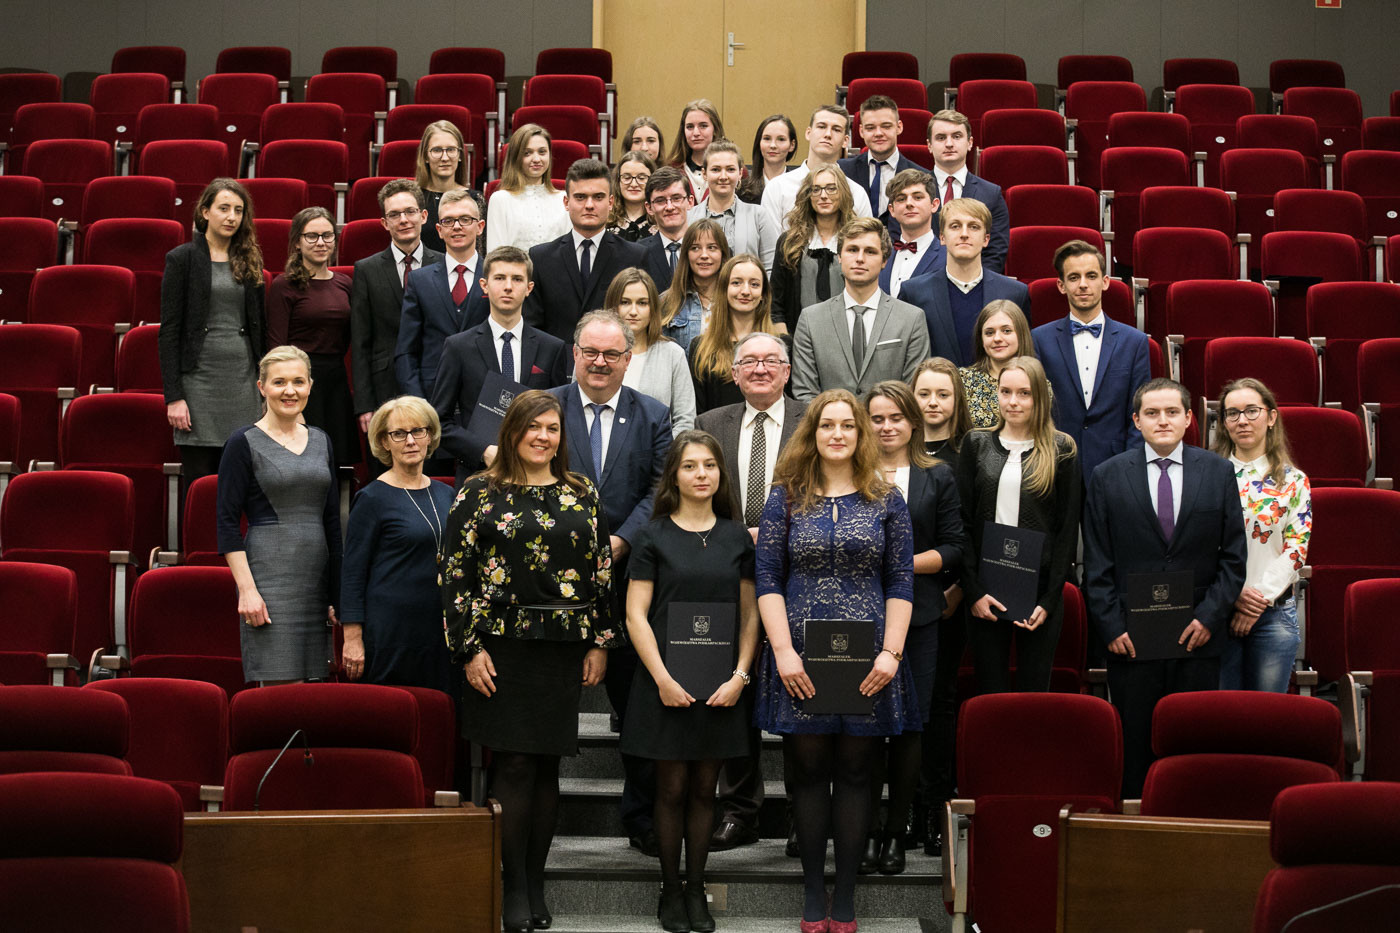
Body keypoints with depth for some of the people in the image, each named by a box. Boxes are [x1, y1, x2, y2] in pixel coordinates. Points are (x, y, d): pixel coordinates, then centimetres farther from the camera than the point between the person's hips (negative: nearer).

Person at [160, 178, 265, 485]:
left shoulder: (249, 261, 13)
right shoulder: (182, 258, 0)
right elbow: (169, 330, -4)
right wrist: (173, 396, -11)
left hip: (243, 379, 4)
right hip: (200, 377, -4)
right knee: (199, 482, -3)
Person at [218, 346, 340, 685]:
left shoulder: (320, 441, 14)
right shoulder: (244, 443, -2)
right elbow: (228, 522, -5)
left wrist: (337, 594, 13)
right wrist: (246, 589, -14)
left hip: (316, 577, 6)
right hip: (270, 576, -6)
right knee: (283, 689, -11)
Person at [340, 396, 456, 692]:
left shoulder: (445, 495, 12)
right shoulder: (373, 498, -5)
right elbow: (352, 573, -6)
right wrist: (353, 639, -12)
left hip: (440, 632, 5)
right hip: (391, 632, -5)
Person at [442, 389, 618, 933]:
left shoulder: (583, 495, 10)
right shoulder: (481, 494, 1)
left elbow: (602, 572, 11)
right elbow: (454, 573, -2)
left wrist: (600, 643, 5)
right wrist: (470, 648, -8)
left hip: (565, 650, 3)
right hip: (502, 647, -3)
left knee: (547, 766, 5)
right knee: (513, 765, -6)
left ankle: (536, 884, 13)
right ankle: (514, 889, 1)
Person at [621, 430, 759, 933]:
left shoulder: (736, 537, 7)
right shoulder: (654, 536, -1)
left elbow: (749, 616, 8)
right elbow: (636, 615, -4)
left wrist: (740, 676, -4)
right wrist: (663, 678, -11)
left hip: (722, 685, 2)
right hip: (668, 682, -2)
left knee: (704, 787, 7)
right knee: (672, 787, 2)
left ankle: (696, 888, 15)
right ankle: (671, 889, 13)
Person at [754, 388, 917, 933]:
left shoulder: (885, 501, 7)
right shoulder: (787, 499, 5)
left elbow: (901, 582, 4)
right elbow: (768, 580, 1)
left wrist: (891, 652, -7)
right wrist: (783, 651, -9)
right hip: (801, 659, 0)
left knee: (854, 771, 3)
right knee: (809, 769, 3)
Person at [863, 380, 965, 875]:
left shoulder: (938, 476, 9)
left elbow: (954, 547, 4)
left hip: (917, 615, 1)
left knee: (910, 724, 1)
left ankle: (895, 832, 9)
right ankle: (864, 829, 7)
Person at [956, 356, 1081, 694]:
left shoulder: (1061, 450, 2)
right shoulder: (976, 444, 7)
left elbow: (1068, 529, 1)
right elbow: (963, 522, 4)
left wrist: (1049, 600, -7)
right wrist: (974, 591, -5)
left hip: (1039, 589, -1)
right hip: (986, 589, 1)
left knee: (1034, 692, 3)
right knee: (989, 694, 3)